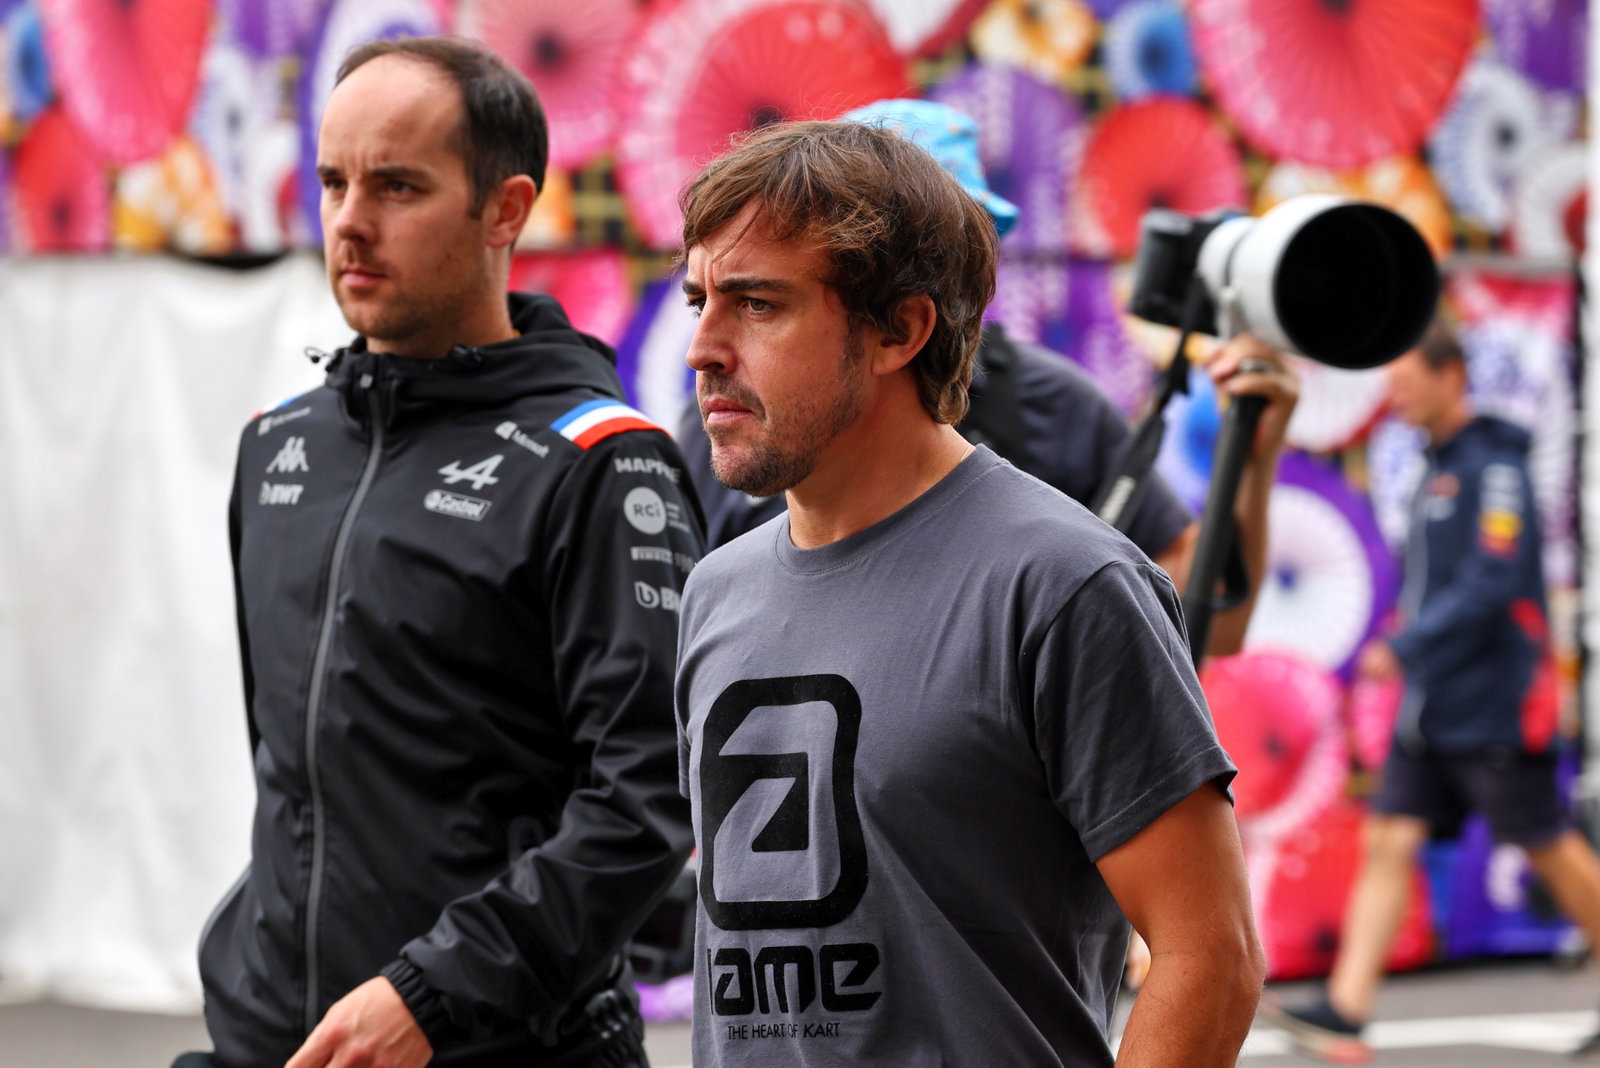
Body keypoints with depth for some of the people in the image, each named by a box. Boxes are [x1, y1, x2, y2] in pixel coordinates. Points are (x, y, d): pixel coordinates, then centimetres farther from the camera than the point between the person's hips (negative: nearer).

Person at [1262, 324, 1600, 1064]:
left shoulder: (1494, 467, -14)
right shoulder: (1437, 469, 13)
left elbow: (1492, 584, -21)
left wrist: (1403, 648, -21)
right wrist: (1406, 648, 12)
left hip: (1494, 713, -8)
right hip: (1429, 711, 8)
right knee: (1388, 841, -1)